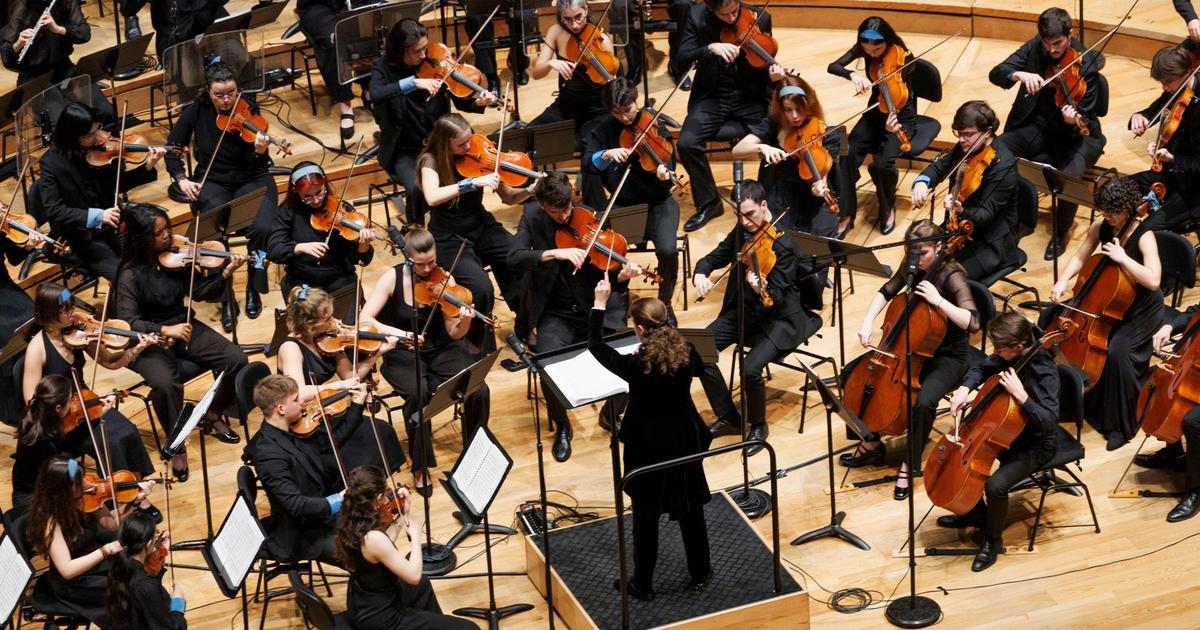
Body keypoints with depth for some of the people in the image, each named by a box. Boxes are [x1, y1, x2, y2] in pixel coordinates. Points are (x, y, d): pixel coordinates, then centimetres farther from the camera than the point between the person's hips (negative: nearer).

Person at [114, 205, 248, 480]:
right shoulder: (130, 274, -16)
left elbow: (198, 291, 1)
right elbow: (127, 321, -20)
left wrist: (226, 272, -15)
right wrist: (164, 330, -33)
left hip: (184, 327, 5)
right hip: (149, 340, -5)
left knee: (237, 359, -13)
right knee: (166, 384, -34)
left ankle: (213, 415, 12)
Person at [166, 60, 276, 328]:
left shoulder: (247, 110, -10)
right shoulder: (197, 111, -5)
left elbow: (255, 165, -16)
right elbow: (172, 147, 5)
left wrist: (260, 152, -39)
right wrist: (181, 179, -11)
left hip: (252, 179, -1)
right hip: (212, 182, 1)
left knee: (263, 228, -30)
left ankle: (253, 289, -3)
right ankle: (225, 298, -10)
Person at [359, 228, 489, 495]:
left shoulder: (443, 280, -8)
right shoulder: (392, 279, -12)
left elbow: (454, 334, -11)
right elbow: (365, 320, -20)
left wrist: (465, 321, -34)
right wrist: (400, 333, -34)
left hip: (440, 351, 2)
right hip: (403, 355, -2)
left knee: (479, 391, -23)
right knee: (419, 394, -34)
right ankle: (421, 467, -15)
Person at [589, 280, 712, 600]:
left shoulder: (635, 365, -25)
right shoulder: (686, 352, -13)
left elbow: (595, 345, -10)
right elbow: (699, 369, 13)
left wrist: (599, 304, -3)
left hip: (648, 448, -4)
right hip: (684, 444, 4)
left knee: (646, 518, 11)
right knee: (691, 510, 18)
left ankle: (643, 585, 22)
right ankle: (700, 574, 32)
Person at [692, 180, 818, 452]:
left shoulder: (782, 245, -21)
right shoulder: (741, 232, -1)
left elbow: (777, 299, -24)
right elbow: (713, 258, 10)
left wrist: (762, 289, -48)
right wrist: (700, 274, -14)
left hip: (778, 319, -7)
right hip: (743, 310, 7)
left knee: (750, 368, -29)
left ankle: (758, 425, 2)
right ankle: (728, 418, 4)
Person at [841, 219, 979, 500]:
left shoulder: (952, 276, -22)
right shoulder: (912, 267, -3)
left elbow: (972, 322, -31)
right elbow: (885, 293, 9)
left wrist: (938, 300, -38)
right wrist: (868, 320, -8)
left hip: (948, 357, -7)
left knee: (923, 402, -36)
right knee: (851, 372, -3)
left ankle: (908, 466, -13)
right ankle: (872, 443, 11)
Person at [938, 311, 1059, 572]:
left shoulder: (1044, 372, -31)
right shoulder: (1008, 356, -10)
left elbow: (1049, 422, -37)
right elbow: (982, 369, 10)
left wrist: (1020, 394, -43)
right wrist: (964, 389, -10)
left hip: (1036, 445, -8)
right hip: (1008, 431, 8)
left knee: (995, 485, -26)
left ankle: (993, 540, 2)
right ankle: (977, 512, 29)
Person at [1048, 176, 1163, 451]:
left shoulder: (1144, 236, -22)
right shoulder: (1101, 227, -5)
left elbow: (1153, 280, -34)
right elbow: (1079, 258, 4)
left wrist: (1122, 257, -36)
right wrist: (1063, 281, -14)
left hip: (1140, 309, -7)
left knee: (1117, 350, -32)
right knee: (1050, 317, -1)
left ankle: (1120, 425, -14)